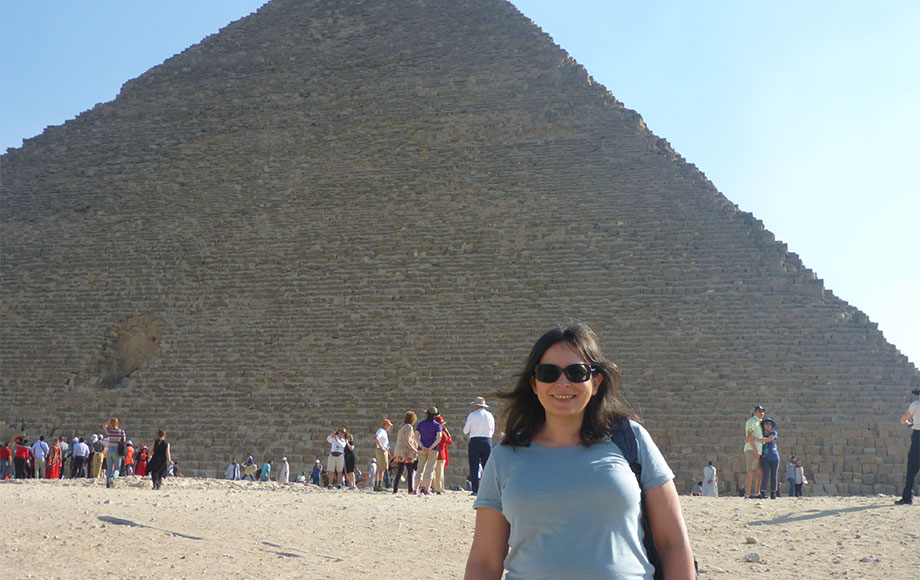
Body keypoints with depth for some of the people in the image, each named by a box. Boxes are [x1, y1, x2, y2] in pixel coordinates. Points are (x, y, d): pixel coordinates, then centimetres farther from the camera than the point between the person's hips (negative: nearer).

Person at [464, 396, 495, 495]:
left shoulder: (472, 415, -3)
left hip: (475, 441, -3)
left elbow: (465, 431, 1)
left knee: (474, 467, -2)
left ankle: (475, 490, -8)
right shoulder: (490, 415, 8)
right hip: (488, 441, 3)